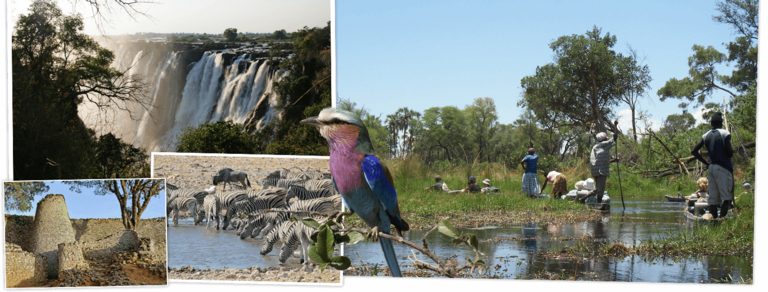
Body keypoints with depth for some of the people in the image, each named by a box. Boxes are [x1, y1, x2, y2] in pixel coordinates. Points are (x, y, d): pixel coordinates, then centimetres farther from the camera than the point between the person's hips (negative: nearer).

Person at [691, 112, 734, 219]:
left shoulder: (706, 136, 9)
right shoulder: (725, 134, -7)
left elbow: (694, 151, 6)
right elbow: (730, 153, -13)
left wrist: (706, 162, 11)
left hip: (711, 167, 6)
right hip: (723, 168, -6)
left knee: (713, 198, 7)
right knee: (726, 197, -6)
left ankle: (714, 218, 8)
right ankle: (722, 219, -16)